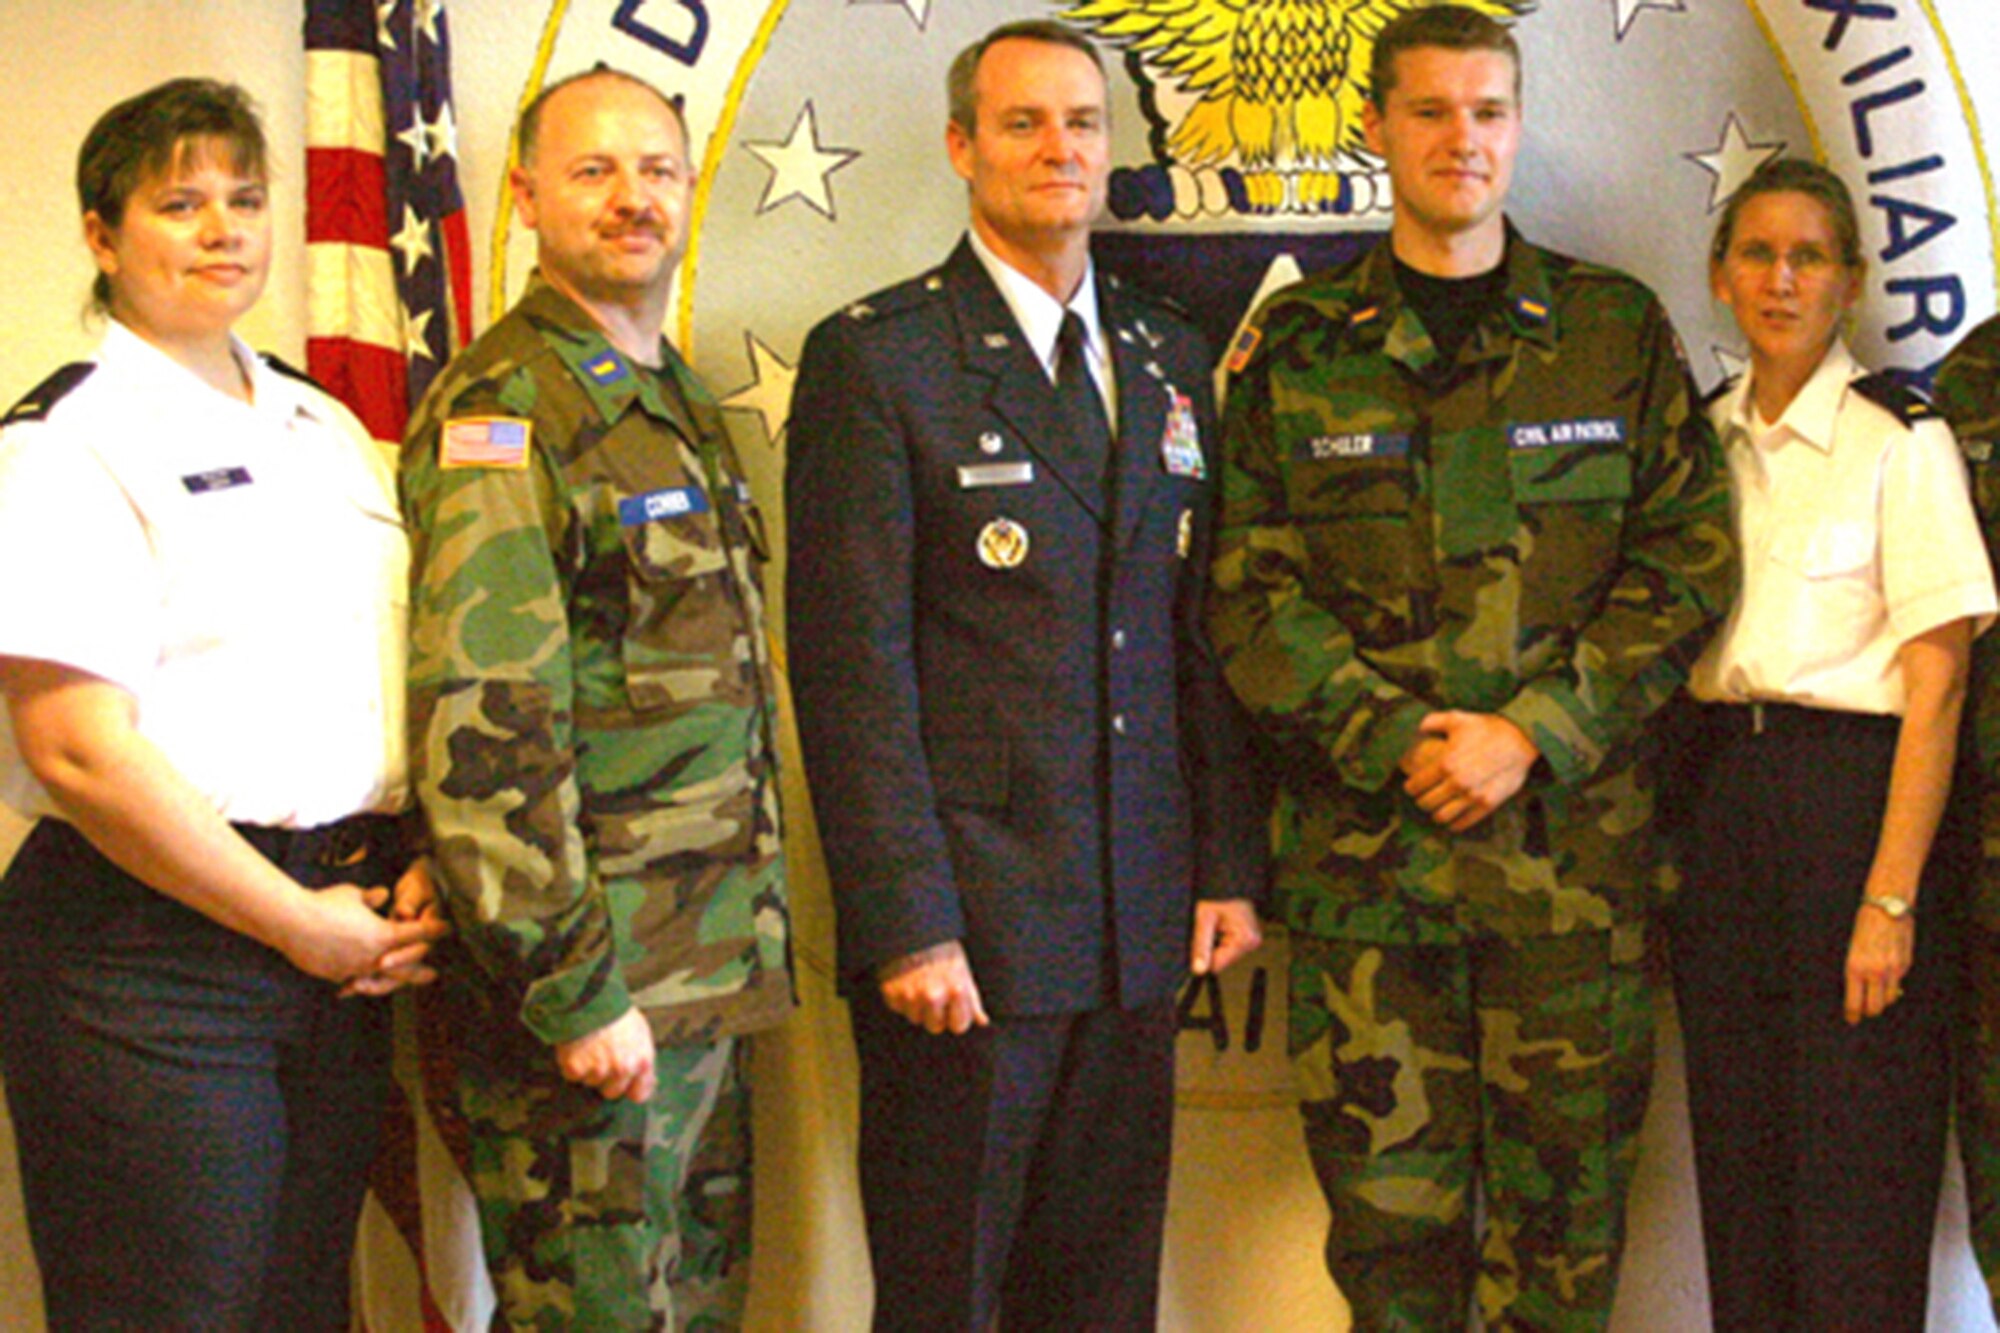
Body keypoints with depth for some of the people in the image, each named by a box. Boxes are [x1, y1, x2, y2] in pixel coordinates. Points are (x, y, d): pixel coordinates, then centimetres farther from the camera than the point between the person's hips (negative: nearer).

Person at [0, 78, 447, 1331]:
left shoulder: (330, 429, 15)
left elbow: (406, 668, 18)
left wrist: (425, 870, 1)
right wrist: (302, 926, -11)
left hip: (342, 935, 7)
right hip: (148, 955, -6)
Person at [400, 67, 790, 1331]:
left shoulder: (684, 405, 15)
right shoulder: (500, 413, -12)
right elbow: (481, 729, -19)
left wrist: (749, 942, 17)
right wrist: (574, 990, -21)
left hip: (709, 975, 9)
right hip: (588, 984, -8)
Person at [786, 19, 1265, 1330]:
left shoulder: (1171, 360, 14)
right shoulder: (873, 358, -5)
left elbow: (1205, 631, 15)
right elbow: (851, 664, -10)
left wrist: (1230, 867, 9)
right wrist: (906, 925, -15)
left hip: (1138, 926, 5)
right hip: (966, 923, -5)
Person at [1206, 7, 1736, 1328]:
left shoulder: (1619, 331, 8)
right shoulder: (1297, 344, 7)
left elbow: (1687, 564, 3)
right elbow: (1252, 588, 2)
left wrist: (1531, 734, -8)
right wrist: (1391, 738, -11)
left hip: (1574, 832, 1)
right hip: (1364, 838, 0)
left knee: (1564, 1187, 6)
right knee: (1389, 1194, 2)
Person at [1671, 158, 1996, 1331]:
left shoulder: (1899, 439, -7)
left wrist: (1891, 899, -16)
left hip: (1856, 787, -5)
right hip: (1718, 802, 5)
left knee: (1858, 1168, -1)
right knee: (1739, 1155, 11)